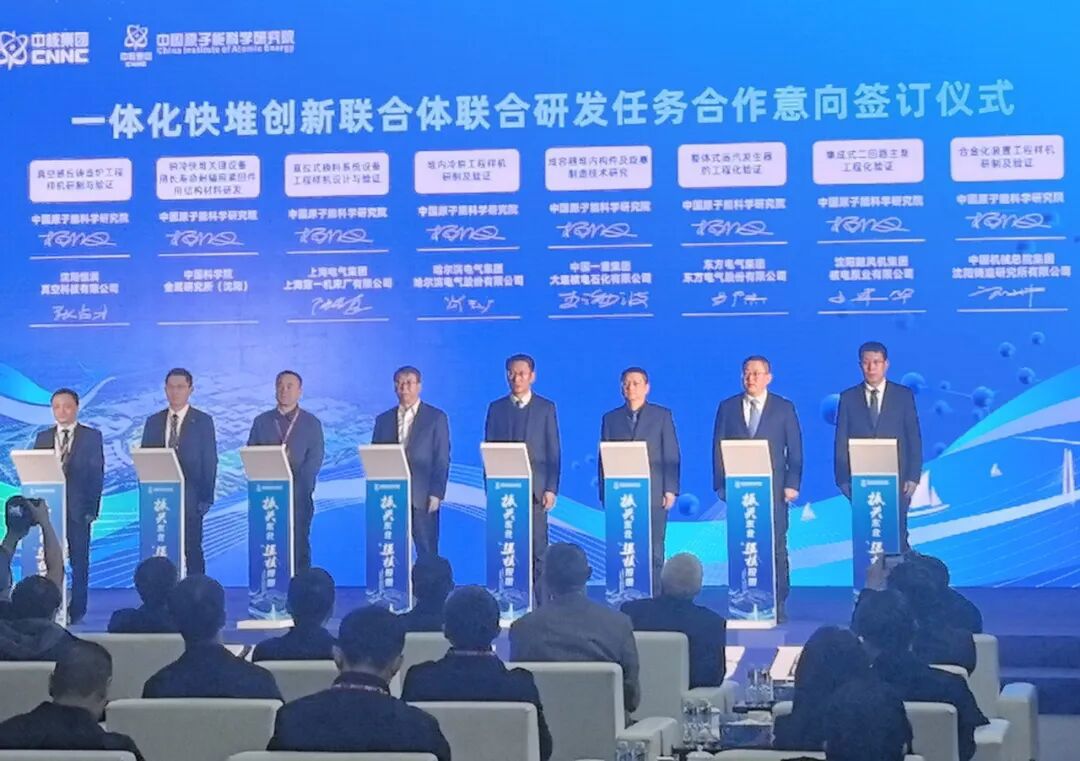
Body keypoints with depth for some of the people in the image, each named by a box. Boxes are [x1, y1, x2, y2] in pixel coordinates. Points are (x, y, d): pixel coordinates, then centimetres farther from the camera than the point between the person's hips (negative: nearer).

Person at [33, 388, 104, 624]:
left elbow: (97, 474, 0)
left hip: (78, 507, -2)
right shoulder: (43, 438, 13)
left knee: (79, 560, 1)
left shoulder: (91, 436, 4)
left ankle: (77, 609, 6)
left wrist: (91, 508, -8)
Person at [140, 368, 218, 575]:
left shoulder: (203, 421, 3)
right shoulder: (153, 422, 12)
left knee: (192, 550, -3)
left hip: (190, 498, -3)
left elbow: (210, 462, 1)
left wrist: (206, 497, -7)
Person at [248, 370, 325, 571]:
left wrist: (296, 485, -13)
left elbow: (315, 458, -1)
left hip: (299, 495, -2)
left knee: (299, 546, -4)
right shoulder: (262, 421, 15)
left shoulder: (311, 423, 8)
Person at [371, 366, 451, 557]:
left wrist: (436, 494, -8)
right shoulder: (383, 420, 14)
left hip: (423, 498, -3)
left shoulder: (436, 417, 5)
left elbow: (442, 459, 0)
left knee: (427, 553, -3)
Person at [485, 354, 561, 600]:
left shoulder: (546, 408, 8)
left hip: (535, 489, -1)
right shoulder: (496, 408, 11)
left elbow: (553, 452, 5)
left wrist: (551, 489, -4)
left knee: (538, 550, -4)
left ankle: (540, 605, -3)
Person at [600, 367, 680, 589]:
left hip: (653, 494, -1)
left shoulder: (662, 416, 9)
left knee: (654, 551, -3)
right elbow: (604, 458, 10)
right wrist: (605, 494, 3)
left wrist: (670, 490, -4)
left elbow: (671, 455, 5)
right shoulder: (611, 418, 12)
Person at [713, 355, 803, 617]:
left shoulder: (784, 408, 7)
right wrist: (721, 484, 0)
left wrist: (792, 484, -4)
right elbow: (718, 447, 9)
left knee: (776, 548, -3)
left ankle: (778, 605, 0)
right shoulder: (727, 407, 10)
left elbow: (795, 449, 5)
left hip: (773, 489, -1)